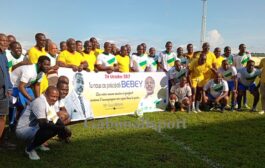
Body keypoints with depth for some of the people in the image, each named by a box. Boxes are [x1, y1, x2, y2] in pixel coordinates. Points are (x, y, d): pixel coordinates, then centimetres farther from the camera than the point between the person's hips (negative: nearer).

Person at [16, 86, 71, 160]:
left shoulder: (50, 102, 4)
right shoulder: (39, 102, -24)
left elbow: (56, 119, 9)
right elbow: (43, 124, -32)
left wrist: (65, 129, -8)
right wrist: (62, 128, -30)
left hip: (35, 128, 9)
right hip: (23, 130, -9)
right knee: (49, 130, -32)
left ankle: (33, 141, 10)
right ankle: (30, 148, -7)